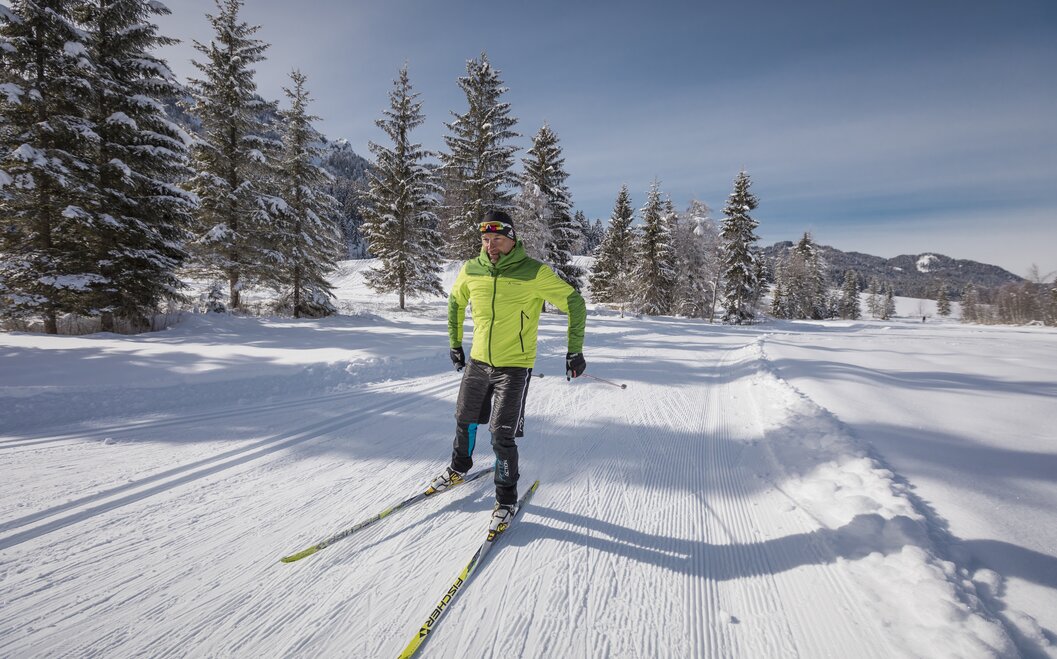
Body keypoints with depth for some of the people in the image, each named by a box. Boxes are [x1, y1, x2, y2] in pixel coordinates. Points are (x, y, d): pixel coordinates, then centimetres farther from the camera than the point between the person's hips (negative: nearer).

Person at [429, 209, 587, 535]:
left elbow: (574, 302, -8)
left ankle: (506, 499, 15)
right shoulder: (470, 271, -4)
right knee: (465, 421, 20)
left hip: (513, 366, -5)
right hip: (477, 362, 5)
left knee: (501, 435, -6)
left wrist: (575, 350, -10)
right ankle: (459, 468, 48)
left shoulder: (534, 273, -16)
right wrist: (455, 344, 17)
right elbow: (455, 303, 16)